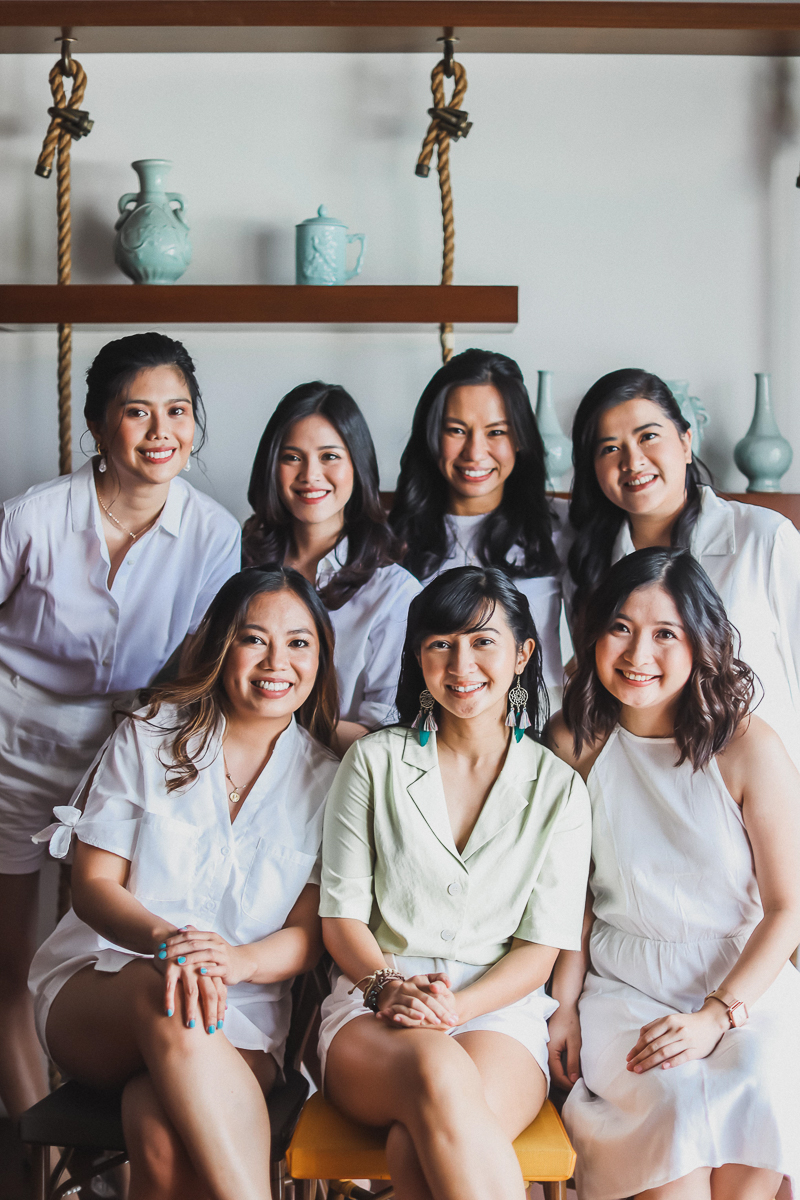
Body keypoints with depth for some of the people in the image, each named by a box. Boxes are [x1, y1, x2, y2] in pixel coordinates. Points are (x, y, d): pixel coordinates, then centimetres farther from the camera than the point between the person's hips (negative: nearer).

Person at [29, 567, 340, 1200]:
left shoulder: (327, 781, 7)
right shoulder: (150, 737, 6)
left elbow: (310, 933, 2)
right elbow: (94, 884, 1)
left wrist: (235, 959, -22)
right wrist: (164, 939, -22)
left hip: (241, 1014, 0)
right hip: (94, 988, 0)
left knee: (163, 1138, -35)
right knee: (165, 994, -38)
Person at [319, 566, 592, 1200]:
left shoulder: (559, 788, 8)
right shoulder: (375, 761, 8)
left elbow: (542, 946, 4)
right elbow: (341, 915, 6)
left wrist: (455, 1006, -14)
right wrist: (387, 986, -15)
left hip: (500, 1008, 0)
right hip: (374, 1006, 1)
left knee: (424, 1143, -35)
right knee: (439, 1075, -36)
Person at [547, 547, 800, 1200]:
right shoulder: (575, 738, 0)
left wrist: (715, 1015, -15)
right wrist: (566, 1002, 0)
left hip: (747, 980, 0)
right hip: (623, 985, 1)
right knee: (676, 1103, -29)